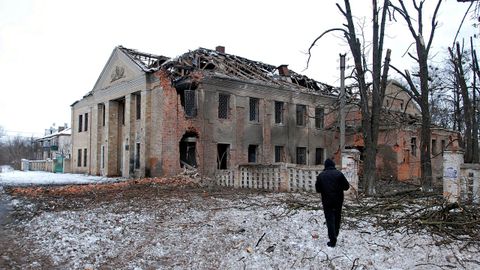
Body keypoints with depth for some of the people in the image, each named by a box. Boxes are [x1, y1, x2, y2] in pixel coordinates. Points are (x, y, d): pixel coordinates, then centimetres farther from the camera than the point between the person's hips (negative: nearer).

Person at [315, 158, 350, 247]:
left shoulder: (321, 175, -4)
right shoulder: (339, 173, -6)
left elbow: (318, 189, 1)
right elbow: (346, 186, -6)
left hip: (327, 201, -1)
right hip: (338, 201, 1)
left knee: (330, 219, 3)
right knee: (337, 218, 20)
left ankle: (332, 240, -1)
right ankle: (335, 235, 31)